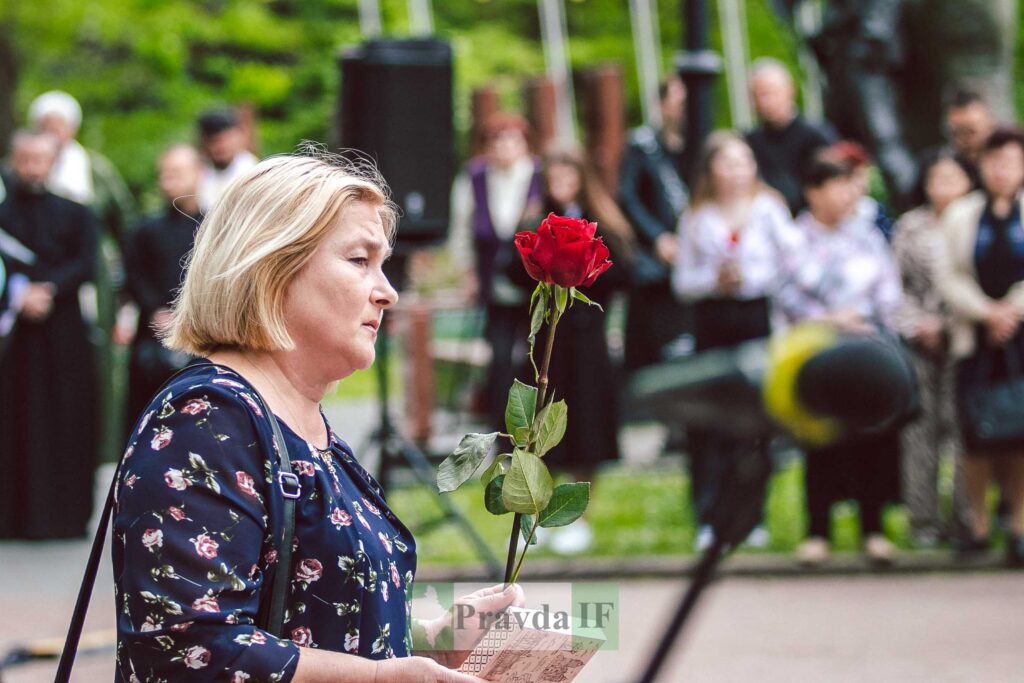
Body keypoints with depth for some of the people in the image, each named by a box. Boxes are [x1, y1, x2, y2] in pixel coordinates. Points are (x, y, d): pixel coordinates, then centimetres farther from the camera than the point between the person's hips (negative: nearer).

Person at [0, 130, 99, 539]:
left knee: (66, 423, -1)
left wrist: (48, 289, -16)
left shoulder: (74, 213, 10)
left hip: (63, 334, 1)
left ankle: (65, 516, 4)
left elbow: (86, 263, -2)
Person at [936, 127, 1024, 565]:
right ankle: (979, 525, 9)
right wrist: (987, 312, -8)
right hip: (974, 339, 1)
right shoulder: (961, 215, 10)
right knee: (975, 434, -2)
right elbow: (950, 277, 5)